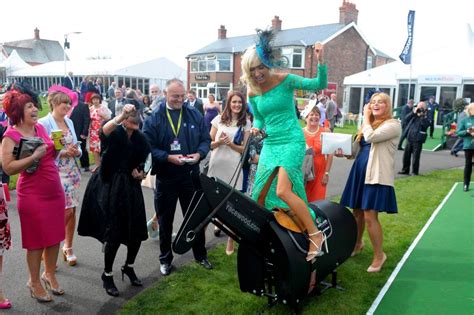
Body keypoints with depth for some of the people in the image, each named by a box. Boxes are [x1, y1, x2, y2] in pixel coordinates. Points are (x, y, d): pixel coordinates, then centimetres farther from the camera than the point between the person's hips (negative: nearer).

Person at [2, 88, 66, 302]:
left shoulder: (40, 128, 7)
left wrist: (56, 147, 0)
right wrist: (34, 157, -26)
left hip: (55, 192, 6)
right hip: (32, 196, -6)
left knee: (54, 237, 15)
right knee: (36, 241, 7)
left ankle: (49, 274, 35)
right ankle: (34, 282, 26)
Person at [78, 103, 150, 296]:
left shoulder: (140, 138, 6)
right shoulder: (114, 132, -9)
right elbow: (104, 130, -35)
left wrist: (140, 173, -5)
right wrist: (121, 116, -49)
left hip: (131, 188, 5)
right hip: (111, 187, -5)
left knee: (137, 231, 5)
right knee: (114, 233, -4)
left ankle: (129, 267, 32)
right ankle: (107, 275, 19)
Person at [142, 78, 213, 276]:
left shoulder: (194, 114, 2)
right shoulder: (154, 117, -7)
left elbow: (205, 139, 5)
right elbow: (148, 146, -11)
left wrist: (199, 154, -14)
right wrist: (169, 157, -22)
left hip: (191, 175, 2)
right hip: (165, 176, -2)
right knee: (165, 219, 12)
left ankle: (200, 255, 31)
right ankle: (165, 259, 29)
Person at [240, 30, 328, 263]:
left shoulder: (285, 80, -7)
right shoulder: (252, 92, 5)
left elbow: (320, 85, -9)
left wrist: (320, 62, -24)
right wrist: (256, 128, -4)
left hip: (292, 141, -6)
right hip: (270, 144, 6)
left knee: (282, 191, -22)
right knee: (260, 194, 9)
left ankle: (315, 234, -8)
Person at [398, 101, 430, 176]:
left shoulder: (426, 116, 0)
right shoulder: (414, 113, 13)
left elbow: (426, 124, -17)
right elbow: (406, 118, -2)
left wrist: (422, 116, -19)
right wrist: (413, 112, -10)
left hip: (418, 139, -5)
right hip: (410, 137, 5)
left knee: (416, 156, -1)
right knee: (406, 154, 9)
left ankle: (414, 171, 8)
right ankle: (405, 170, 20)